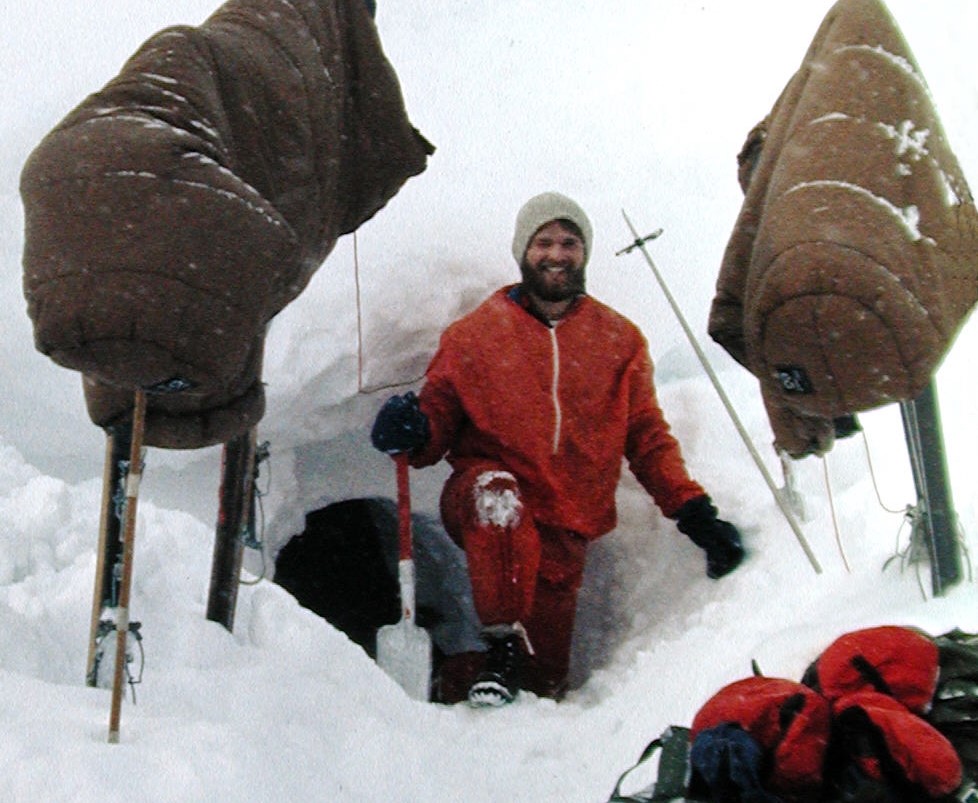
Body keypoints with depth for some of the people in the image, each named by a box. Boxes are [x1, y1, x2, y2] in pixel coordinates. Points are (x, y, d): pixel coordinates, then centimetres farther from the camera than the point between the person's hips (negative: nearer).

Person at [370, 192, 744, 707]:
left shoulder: (620, 341, 12)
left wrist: (692, 510, 1)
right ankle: (502, 646, -25)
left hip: (564, 525, 2)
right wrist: (412, 432, -16)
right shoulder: (473, 335, 7)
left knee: (543, 688, 1)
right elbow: (439, 421, 8)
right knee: (497, 493, -39)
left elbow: (647, 436, 13)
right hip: (482, 502, -2)